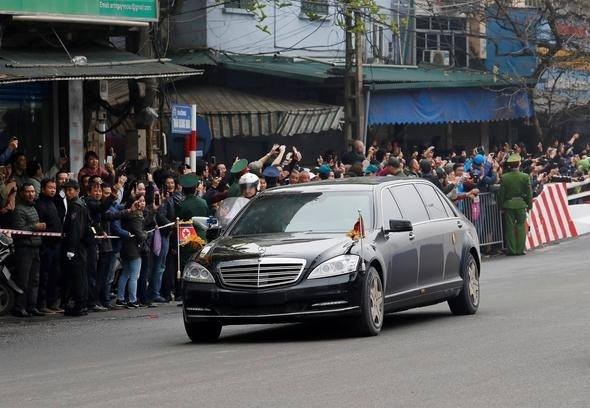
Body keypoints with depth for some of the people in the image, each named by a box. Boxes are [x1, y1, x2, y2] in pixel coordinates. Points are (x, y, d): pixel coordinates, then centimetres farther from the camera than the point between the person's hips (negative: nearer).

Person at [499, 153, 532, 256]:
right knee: (521, 226, 6)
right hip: (521, 205, 0)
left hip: (508, 205, 0)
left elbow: (501, 193, -1)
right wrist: (529, 205, 9)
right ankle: (520, 249, 3)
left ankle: (511, 249, 4)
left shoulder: (504, 177, -6)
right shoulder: (525, 177, -6)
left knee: (510, 227, 5)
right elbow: (529, 193, -1)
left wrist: (502, 206, 7)